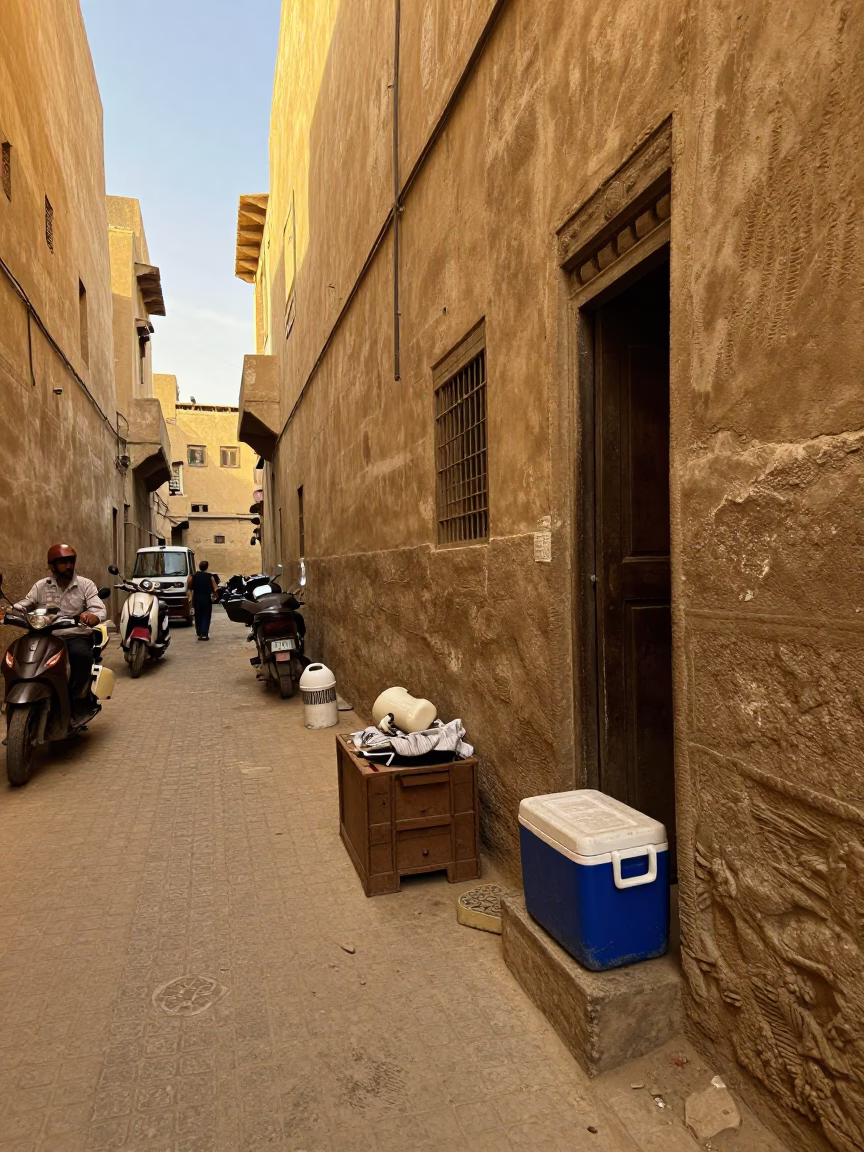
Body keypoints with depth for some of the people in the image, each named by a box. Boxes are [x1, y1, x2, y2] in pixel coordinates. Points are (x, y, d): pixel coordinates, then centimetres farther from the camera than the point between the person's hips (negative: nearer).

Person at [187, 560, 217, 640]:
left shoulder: (193, 576, -2)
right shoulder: (210, 576, -7)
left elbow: (188, 586, -1)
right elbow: (215, 589, -11)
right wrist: (214, 594, 7)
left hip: (196, 598, 2)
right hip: (207, 598, -2)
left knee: (198, 617, 13)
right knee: (206, 617, 4)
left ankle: (199, 634, 12)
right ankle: (204, 634, -4)